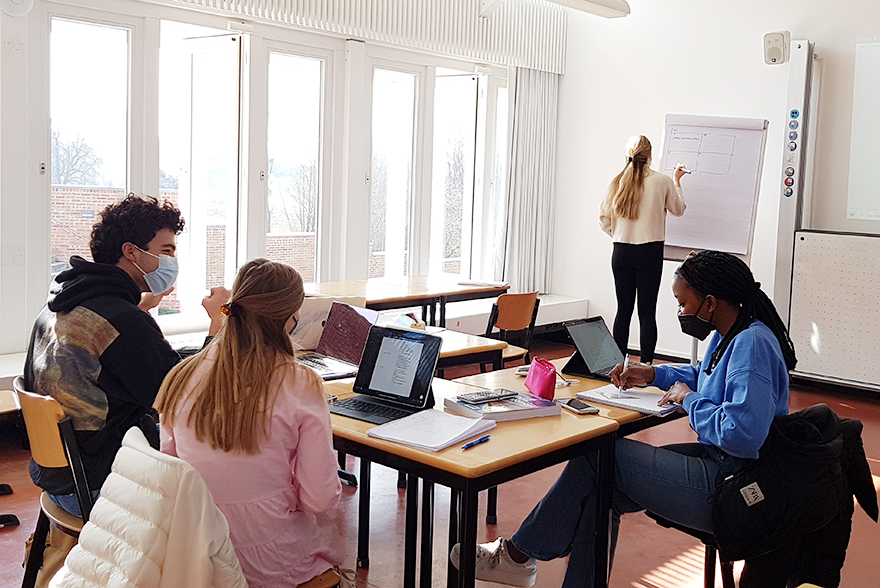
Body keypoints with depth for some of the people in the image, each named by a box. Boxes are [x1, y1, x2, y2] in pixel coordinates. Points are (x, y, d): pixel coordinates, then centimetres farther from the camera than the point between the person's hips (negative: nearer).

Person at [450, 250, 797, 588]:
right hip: (716, 462, 10)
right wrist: (653, 374, 17)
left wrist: (688, 399, -16)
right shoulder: (728, 336, 10)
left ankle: (516, 554, 8)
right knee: (601, 487, 2)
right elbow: (703, 375, 33)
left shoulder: (752, 345, -22)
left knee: (598, 454, -7)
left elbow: (742, 436, -33)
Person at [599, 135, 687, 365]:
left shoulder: (617, 182, 2)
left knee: (623, 310, 9)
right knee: (647, 312, 0)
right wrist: (677, 182, 25)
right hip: (649, 251, -3)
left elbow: (604, 219, 4)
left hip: (621, 251, 3)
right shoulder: (662, 182, -5)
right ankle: (646, 366, 0)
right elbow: (678, 210, 12)